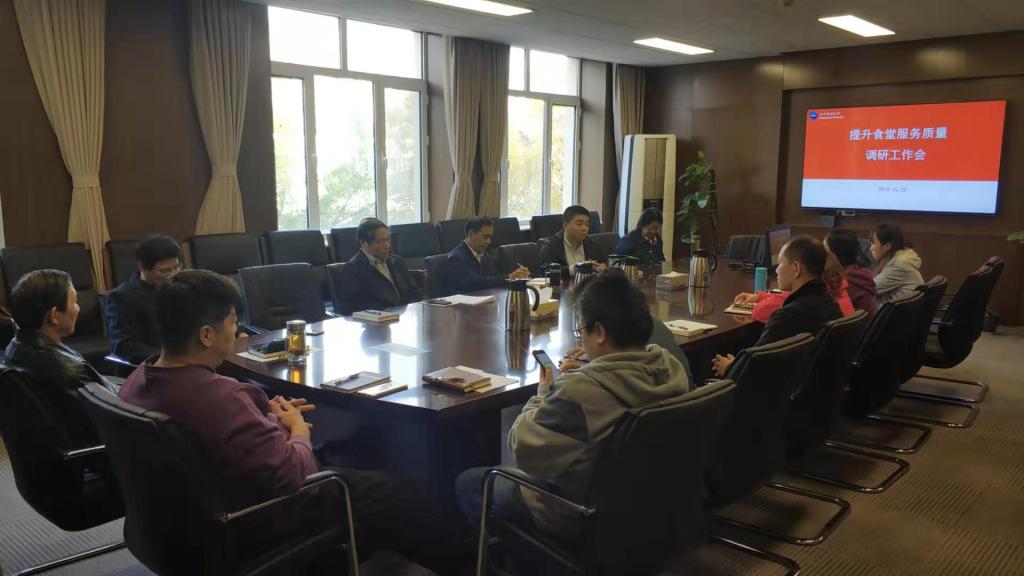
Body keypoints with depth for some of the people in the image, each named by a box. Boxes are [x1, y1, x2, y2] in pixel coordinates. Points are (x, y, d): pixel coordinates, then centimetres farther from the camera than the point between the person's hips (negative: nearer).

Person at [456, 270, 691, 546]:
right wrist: (587, 369, 7)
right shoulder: (673, 368, -15)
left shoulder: (577, 393, -37)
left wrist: (544, 394, -7)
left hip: (580, 520, -8)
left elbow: (521, 448, -21)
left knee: (467, 482, 14)